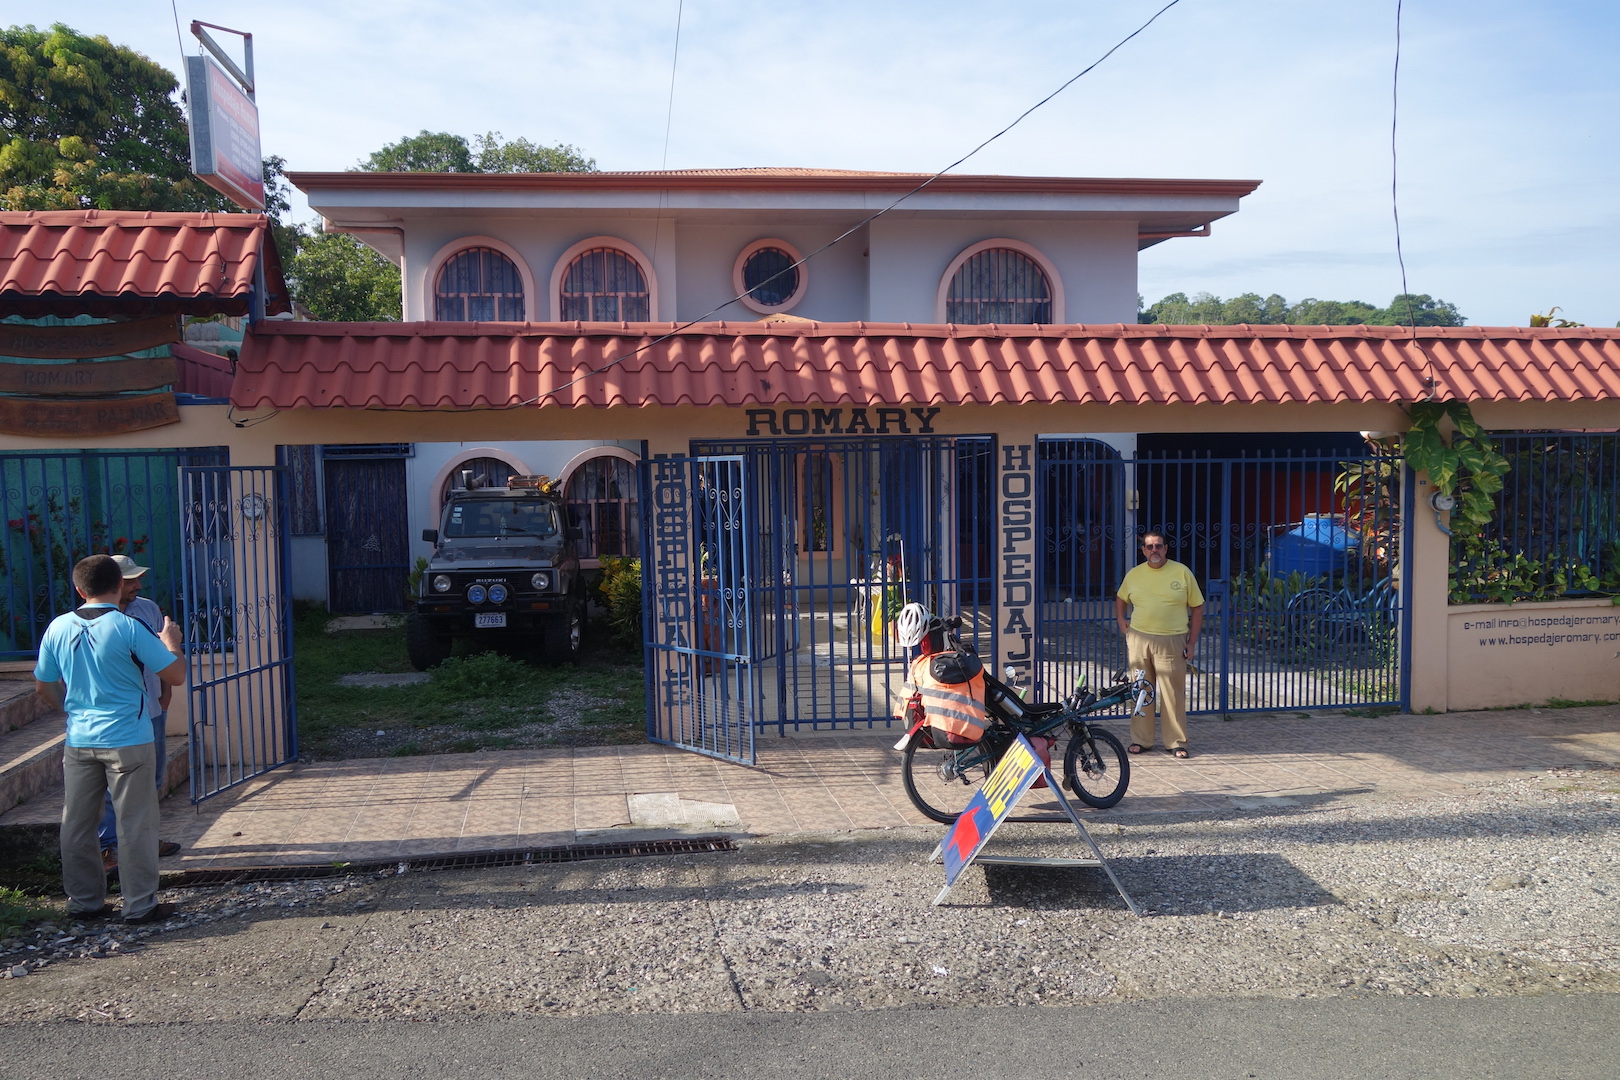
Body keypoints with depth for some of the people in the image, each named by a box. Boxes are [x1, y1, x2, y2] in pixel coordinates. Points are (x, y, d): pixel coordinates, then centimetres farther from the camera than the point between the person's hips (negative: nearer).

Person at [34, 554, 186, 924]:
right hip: (128, 741, -5)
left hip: (78, 742, 5)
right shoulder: (128, 628, -14)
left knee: (77, 825, 14)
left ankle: (83, 901, 24)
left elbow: (43, 687, 11)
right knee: (135, 825, 3)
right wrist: (171, 643, 7)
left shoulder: (58, 628, 1)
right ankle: (140, 905, 9)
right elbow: (175, 676, -11)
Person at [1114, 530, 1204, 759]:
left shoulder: (1182, 572, 0)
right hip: (1139, 640, 3)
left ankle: (1177, 742, 9)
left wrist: (1192, 642, 0)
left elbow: (1197, 607, 4)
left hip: (1171, 642, -2)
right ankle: (1141, 740, 17)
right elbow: (1120, 599, 25)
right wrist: (1121, 624, 10)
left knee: (1173, 694, -1)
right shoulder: (1134, 574, 8)